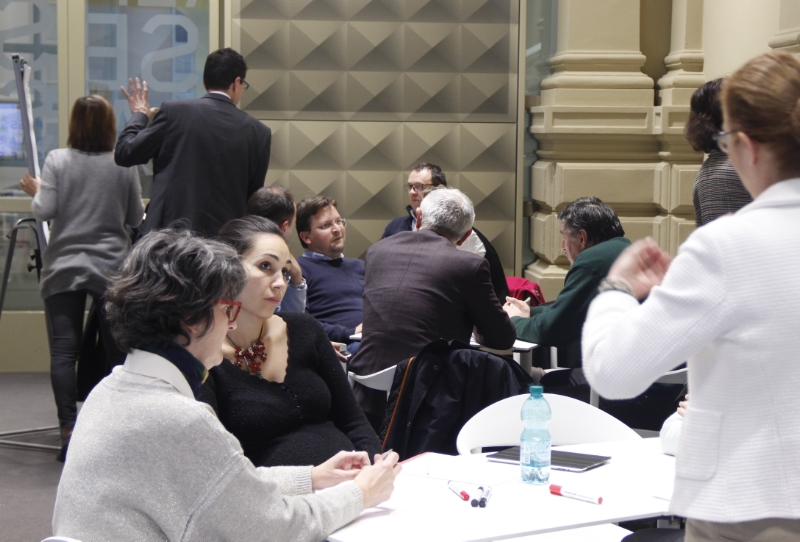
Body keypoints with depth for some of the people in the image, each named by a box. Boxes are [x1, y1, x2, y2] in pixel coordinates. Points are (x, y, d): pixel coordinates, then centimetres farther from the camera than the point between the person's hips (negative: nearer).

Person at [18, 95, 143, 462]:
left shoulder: (57, 161, -3)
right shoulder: (124, 166, -1)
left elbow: (44, 211, -7)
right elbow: (136, 218, 4)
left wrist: (35, 191, 13)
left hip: (63, 268, 0)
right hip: (111, 267, 0)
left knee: (64, 350, -1)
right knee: (115, 348, 8)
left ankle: (68, 428, -8)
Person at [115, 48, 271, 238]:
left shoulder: (174, 111, -3)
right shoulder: (259, 132, 3)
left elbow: (125, 154, 4)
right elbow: (254, 195, 10)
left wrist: (139, 115, 20)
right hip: (224, 239, 2)